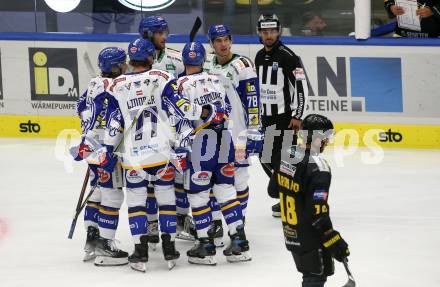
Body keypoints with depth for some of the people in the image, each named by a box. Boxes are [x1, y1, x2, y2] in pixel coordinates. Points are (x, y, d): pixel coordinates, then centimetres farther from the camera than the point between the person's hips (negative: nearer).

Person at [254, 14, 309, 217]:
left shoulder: (288, 56, -14)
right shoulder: (260, 57, 10)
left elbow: (302, 87, -16)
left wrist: (297, 116, -19)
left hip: (286, 116, -8)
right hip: (266, 117, 8)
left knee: (283, 159, -12)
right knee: (266, 158, 11)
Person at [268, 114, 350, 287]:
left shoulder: (287, 154, -1)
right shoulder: (318, 168, -24)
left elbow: (273, 191, 11)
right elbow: (317, 214, -26)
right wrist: (335, 242, -20)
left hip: (290, 233, 8)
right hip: (310, 238, -8)